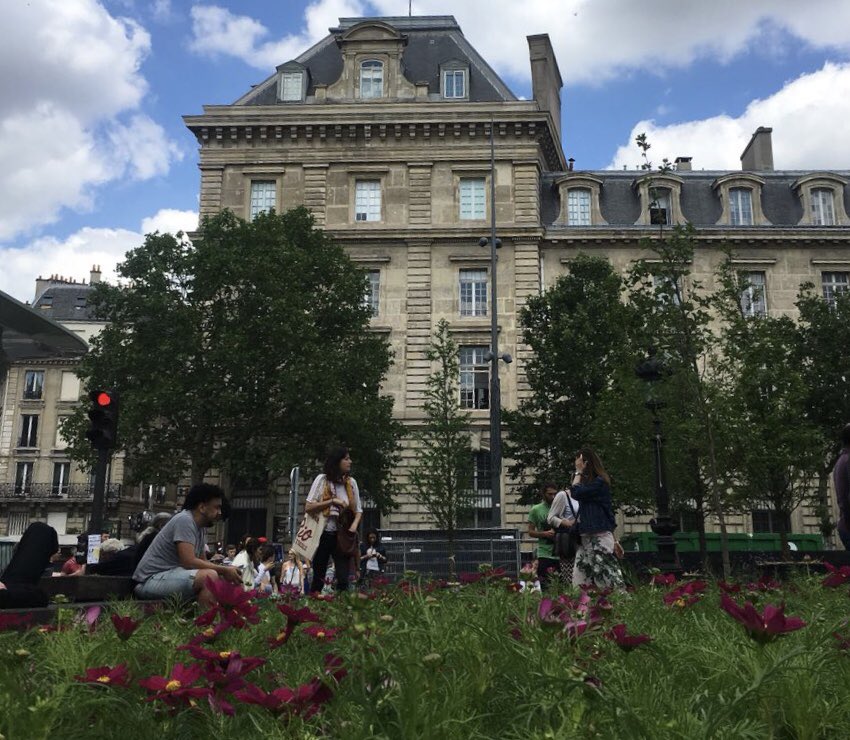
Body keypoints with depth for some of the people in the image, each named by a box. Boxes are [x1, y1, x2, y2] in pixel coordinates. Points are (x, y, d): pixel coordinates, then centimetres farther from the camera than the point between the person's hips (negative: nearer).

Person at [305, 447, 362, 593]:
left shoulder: (351, 482, 6)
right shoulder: (322, 479, -4)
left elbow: (358, 510, 11)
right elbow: (308, 507, -8)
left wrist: (355, 524, -9)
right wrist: (332, 501, -17)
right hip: (324, 535, -2)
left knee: (344, 579, -7)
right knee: (318, 579, 8)